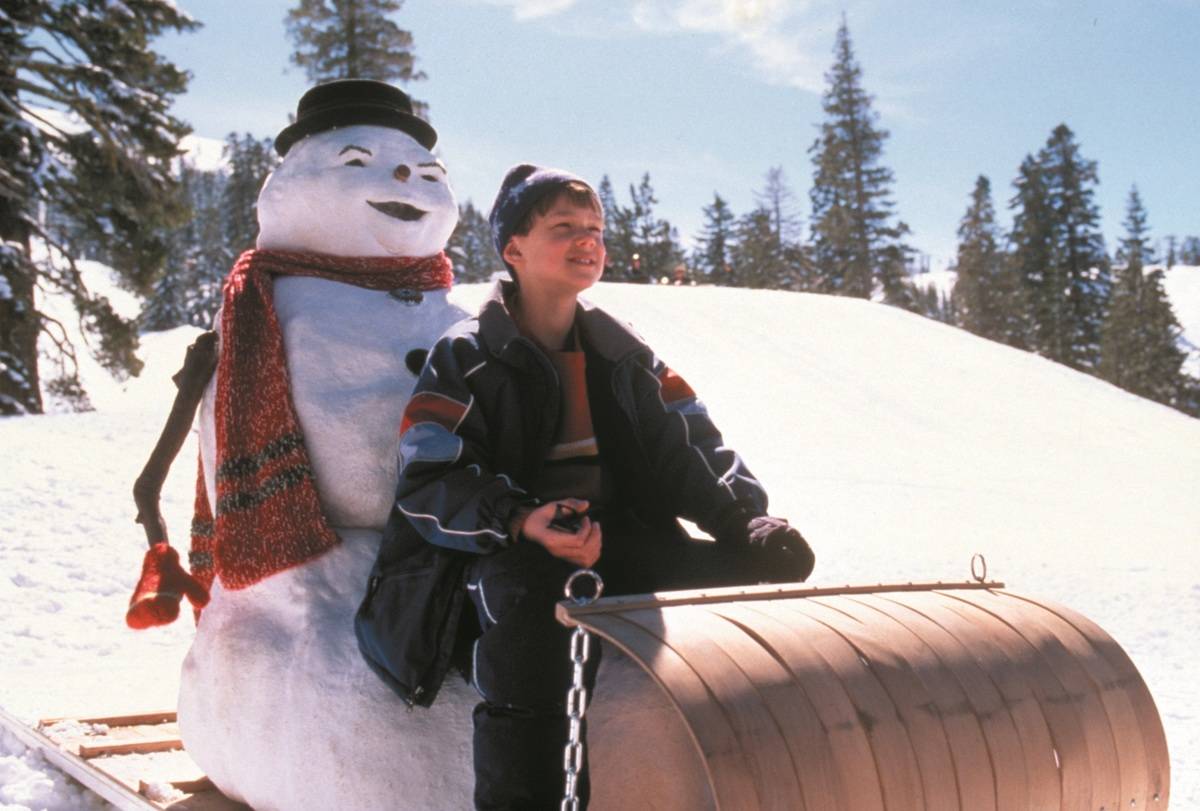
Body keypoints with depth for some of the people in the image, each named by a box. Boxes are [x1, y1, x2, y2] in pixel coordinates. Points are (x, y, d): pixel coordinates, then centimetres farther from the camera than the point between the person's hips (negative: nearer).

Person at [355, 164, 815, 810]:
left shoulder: (626, 357, 18)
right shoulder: (465, 360, 1)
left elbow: (691, 448, 13)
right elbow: (429, 483, -10)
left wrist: (746, 519, -7)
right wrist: (523, 522, -29)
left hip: (621, 541, 5)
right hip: (507, 553, -5)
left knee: (770, 572, -16)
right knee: (535, 598, -42)